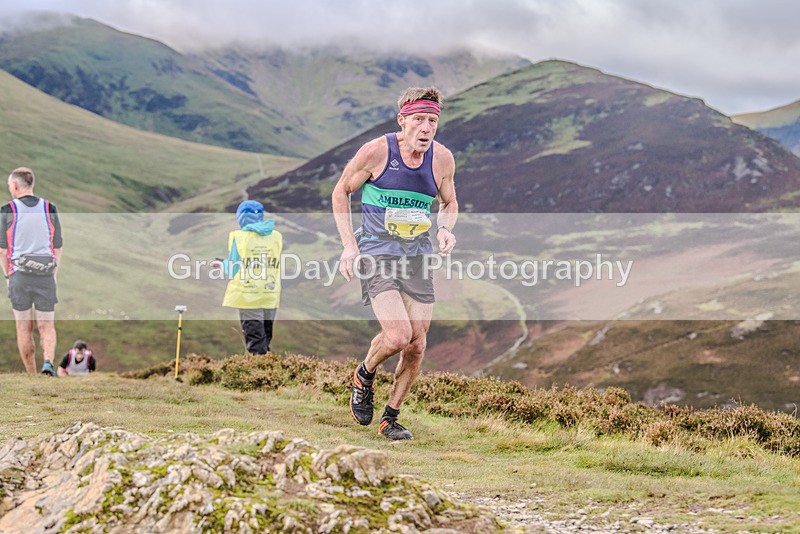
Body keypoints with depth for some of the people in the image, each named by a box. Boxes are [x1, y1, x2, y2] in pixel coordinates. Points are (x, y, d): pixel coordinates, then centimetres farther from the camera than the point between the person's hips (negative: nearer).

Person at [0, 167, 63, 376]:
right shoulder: (49, 209, 4)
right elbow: (58, 247, 8)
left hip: (19, 274, -1)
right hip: (46, 275, 1)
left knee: (24, 328, 9)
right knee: (47, 326, 5)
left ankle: (31, 375, 12)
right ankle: (48, 361, -20)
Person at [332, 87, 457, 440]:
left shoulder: (442, 159, -2)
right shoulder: (376, 151, -12)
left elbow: (449, 203, 17)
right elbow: (341, 192, 2)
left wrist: (445, 229, -5)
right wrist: (348, 245, -6)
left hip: (419, 256, 4)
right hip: (376, 254, -4)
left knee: (416, 345, 2)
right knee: (398, 335, -20)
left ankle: (391, 418, 21)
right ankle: (364, 376, 13)